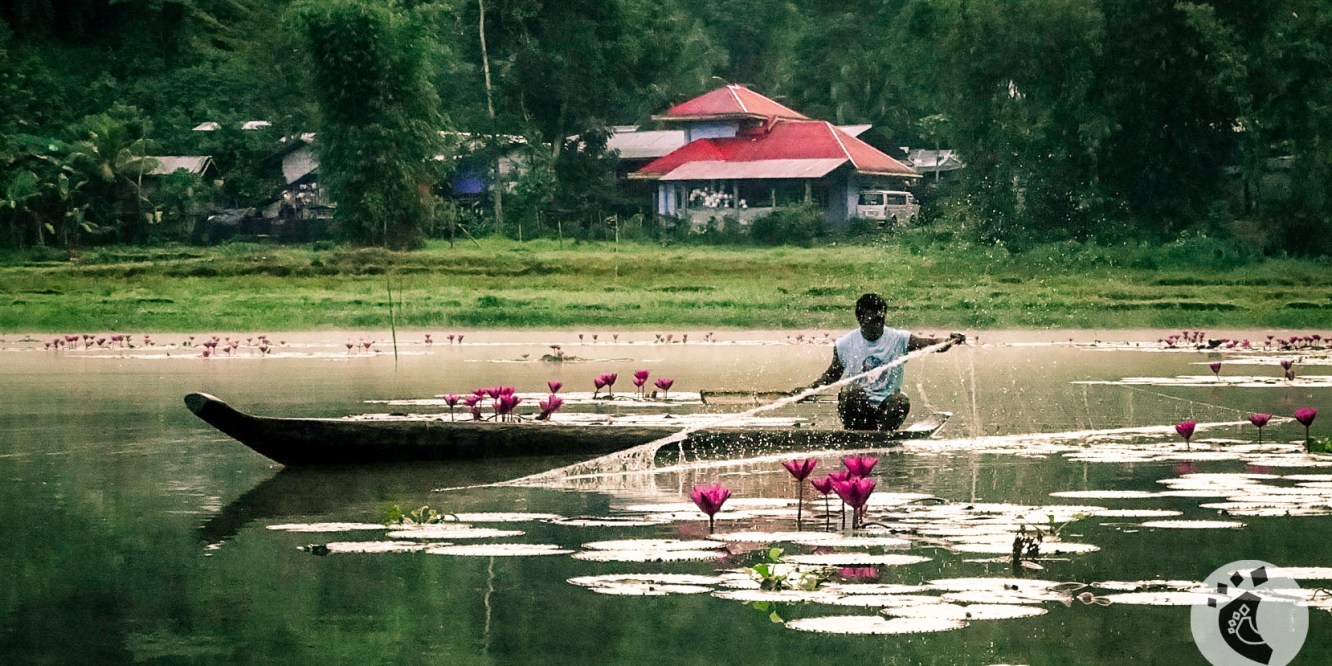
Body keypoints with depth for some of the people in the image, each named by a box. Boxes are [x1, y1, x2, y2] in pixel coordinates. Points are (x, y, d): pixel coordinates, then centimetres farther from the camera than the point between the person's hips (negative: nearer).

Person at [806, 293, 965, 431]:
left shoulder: (899, 340, -3)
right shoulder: (844, 345, 0)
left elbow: (930, 343, -16)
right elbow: (832, 374, 14)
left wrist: (948, 342, -37)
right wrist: (809, 389, 1)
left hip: (885, 408, 0)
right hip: (856, 406, 0)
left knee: (901, 401, -30)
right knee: (852, 390, -31)